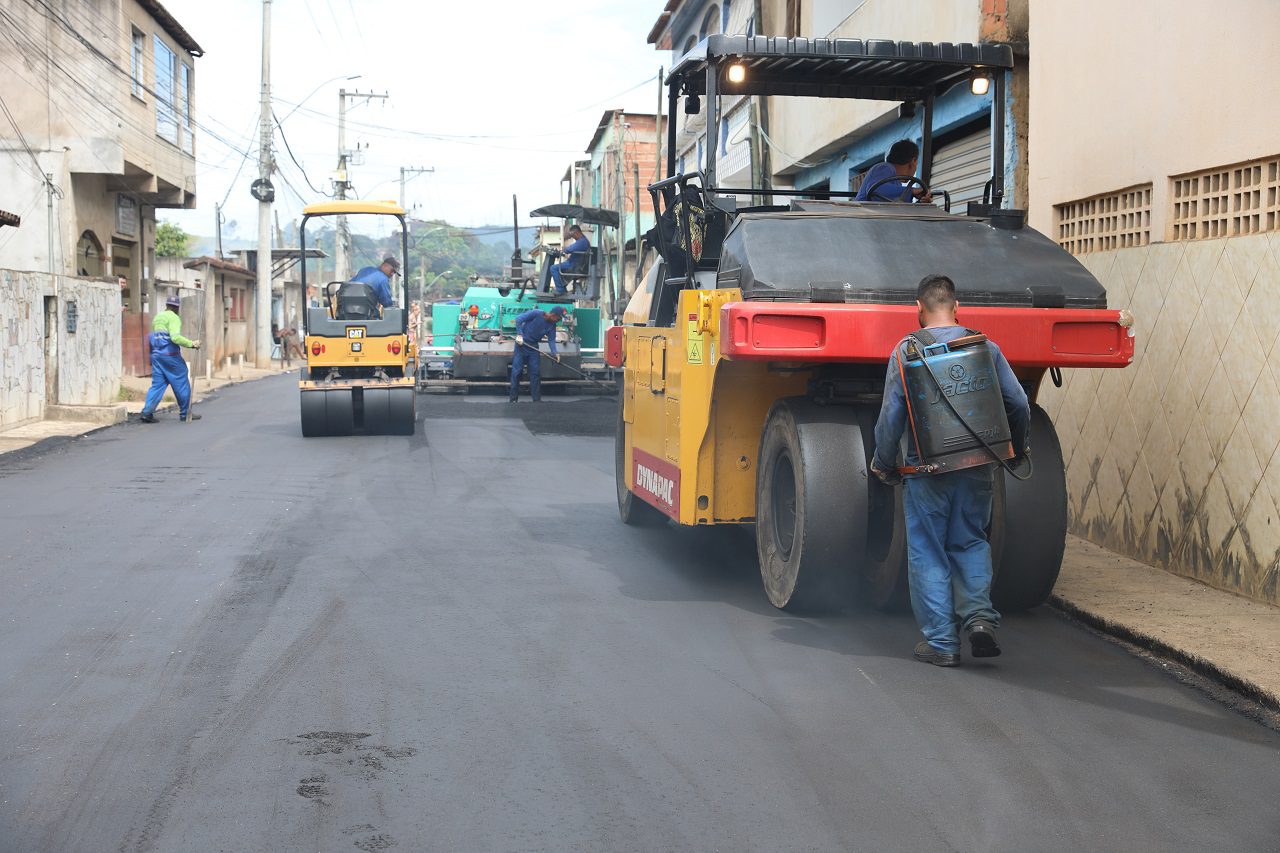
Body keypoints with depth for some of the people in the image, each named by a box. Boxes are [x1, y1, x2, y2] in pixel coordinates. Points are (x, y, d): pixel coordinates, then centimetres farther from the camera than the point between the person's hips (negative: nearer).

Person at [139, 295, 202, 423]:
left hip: (156, 354, 8)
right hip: (170, 355, -8)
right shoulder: (174, 318, -8)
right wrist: (191, 344, -17)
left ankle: (147, 412, -6)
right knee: (181, 383, 3)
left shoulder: (157, 317, 19)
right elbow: (175, 337, -22)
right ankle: (185, 413, 8)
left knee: (157, 384, 6)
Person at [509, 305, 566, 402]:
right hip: (522, 344, -5)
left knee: (535, 372, 4)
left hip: (534, 347, 5)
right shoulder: (536, 313, -19)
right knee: (516, 371, -3)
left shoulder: (552, 326, -2)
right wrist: (519, 334, -24)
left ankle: (536, 398, 10)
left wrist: (554, 353, -19)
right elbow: (519, 319, -19)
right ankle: (513, 397, 5)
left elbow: (551, 340, -3)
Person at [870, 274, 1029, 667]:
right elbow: (1018, 404, 4)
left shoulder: (907, 351, -5)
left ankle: (941, 642, 7)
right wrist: (1017, 449, 21)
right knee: (970, 542, 18)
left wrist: (883, 464, 6)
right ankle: (979, 614, -2)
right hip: (977, 468, 3)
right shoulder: (985, 347, 2)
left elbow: (891, 415, -6)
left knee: (928, 553, 7)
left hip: (927, 469, -3)